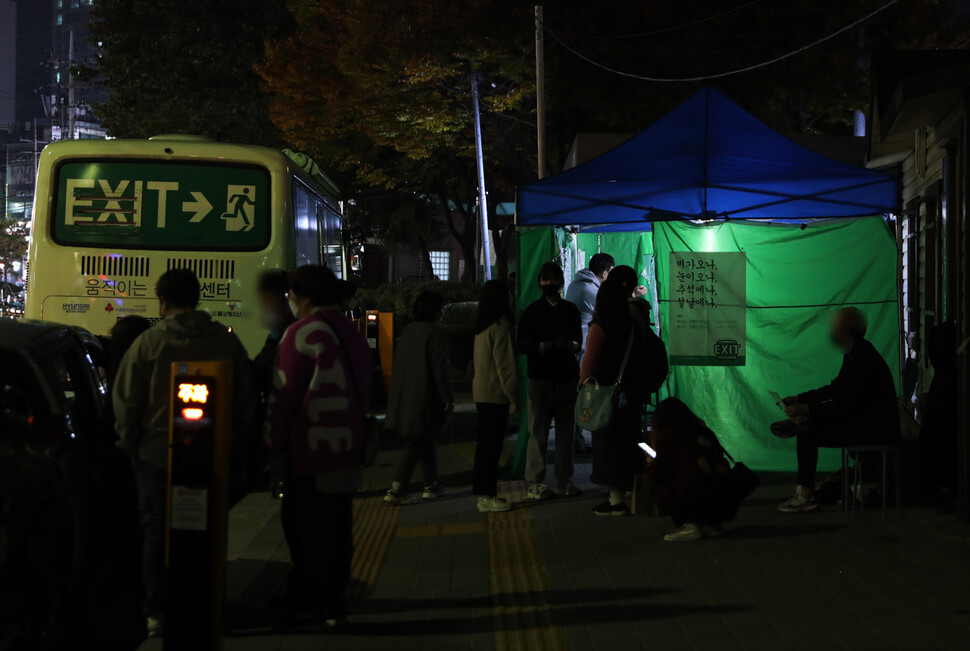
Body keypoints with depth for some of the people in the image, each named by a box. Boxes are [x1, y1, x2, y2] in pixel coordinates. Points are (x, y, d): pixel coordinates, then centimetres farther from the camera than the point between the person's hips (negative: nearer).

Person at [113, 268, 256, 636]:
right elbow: (246, 399, 6)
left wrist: (129, 443, 9)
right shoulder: (226, 341, 1)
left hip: (157, 454, -2)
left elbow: (126, 400, -5)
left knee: (156, 531, 7)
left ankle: (158, 612, 7)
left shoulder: (149, 342, -9)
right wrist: (237, 450, 15)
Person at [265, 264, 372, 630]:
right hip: (347, 449, 8)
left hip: (310, 451, -8)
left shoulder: (301, 334, -13)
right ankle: (333, 604, 20)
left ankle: (312, 610, 0)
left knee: (308, 531, -3)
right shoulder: (351, 333, 14)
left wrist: (273, 448, -5)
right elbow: (364, 392, 18)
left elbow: (283, 397, -13)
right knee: (337, 527, 12)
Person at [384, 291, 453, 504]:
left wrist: (399, 394, 22)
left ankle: (431, 485, 25)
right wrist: (448, 397, -13)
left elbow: (399, 364, 15)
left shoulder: (409, 330, 10)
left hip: (406, 396, 8)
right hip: (425, 397, -8)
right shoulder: (434, 331, -14)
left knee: (426, 439, 18)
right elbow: (440, 368, -17)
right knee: (416, 443, -5)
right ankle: (396, 490, -9)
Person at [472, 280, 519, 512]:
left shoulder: (483, 326, 13)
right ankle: (487, 497, -3)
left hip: (482, 392, 9)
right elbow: (505, 365, -17)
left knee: (485, 443, 13)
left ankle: (483, 493, 18)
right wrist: (514, 397, -11)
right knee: (492, 445, -5)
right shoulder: (501, 326, -15)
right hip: (496, 394, -9)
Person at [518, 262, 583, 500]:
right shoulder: (532, 311, 2)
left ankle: (565, 480, 15)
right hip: (540, 378, -4)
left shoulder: (571, 310, 13)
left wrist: (572, 345, -5)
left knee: (566, 430, 7)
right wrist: (543, 347, -18)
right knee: (538, 432, -5)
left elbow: (579, 340, 17)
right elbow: (523, 346, 0)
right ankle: (535, 483, -2)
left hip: (567, 377, 4)